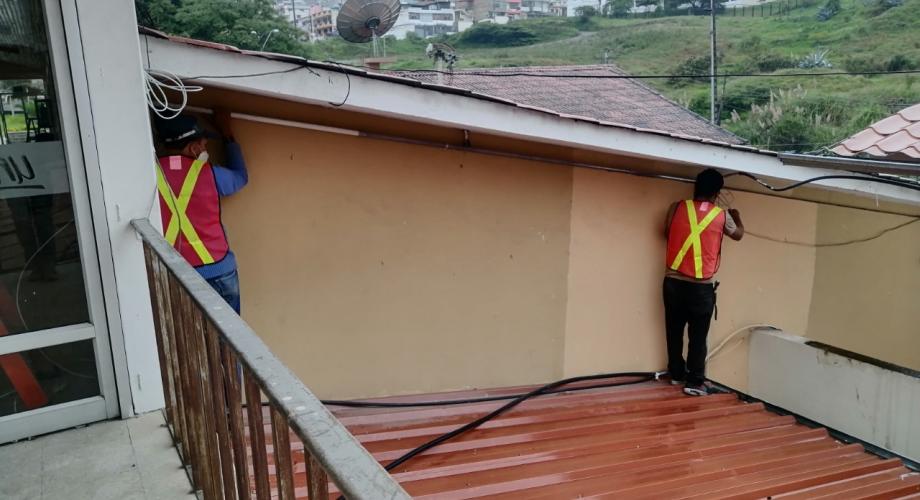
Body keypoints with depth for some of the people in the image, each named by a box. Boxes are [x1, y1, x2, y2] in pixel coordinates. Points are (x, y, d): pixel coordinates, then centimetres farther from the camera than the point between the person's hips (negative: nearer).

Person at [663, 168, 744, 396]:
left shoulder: (677, 207, -1)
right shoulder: (722, 216, -1)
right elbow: (738, 234, 21)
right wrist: (736, 216, 41)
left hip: (674, 281, 2)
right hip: (702, 286, -2)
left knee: (675, 331, 15)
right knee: (698, 336, 6)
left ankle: (676, 374, 27)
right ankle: (694, 382, 7)